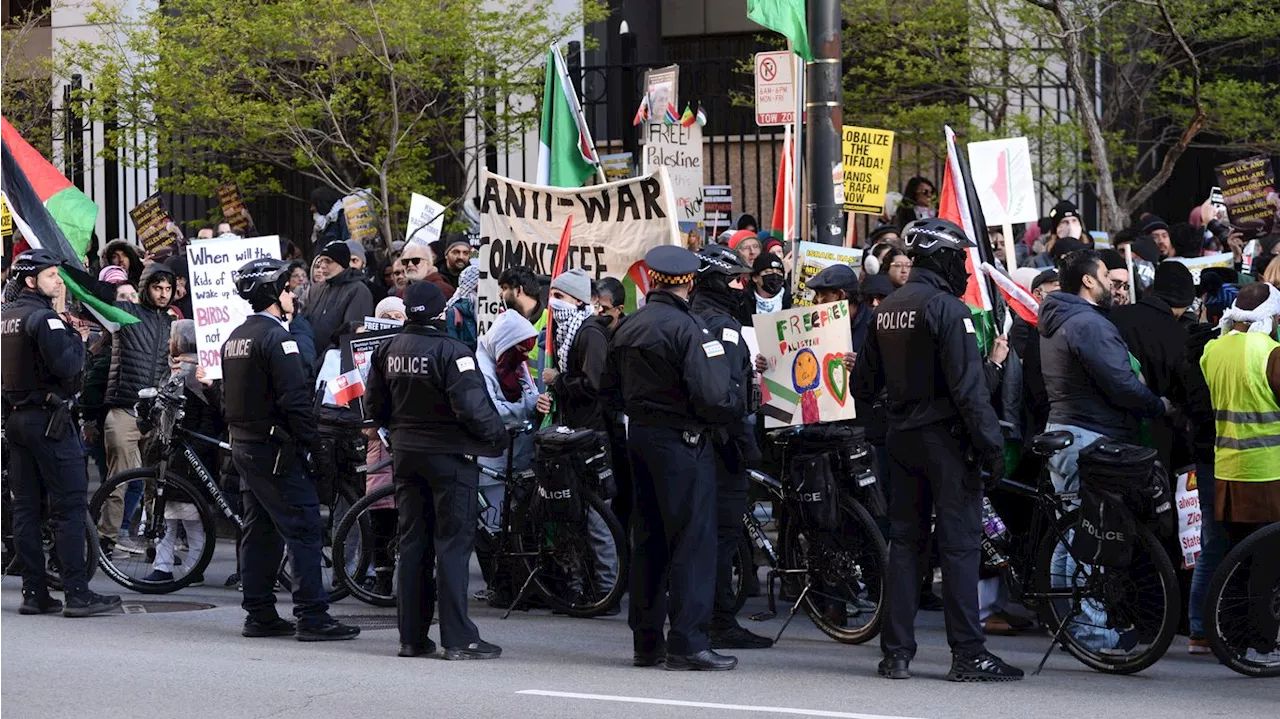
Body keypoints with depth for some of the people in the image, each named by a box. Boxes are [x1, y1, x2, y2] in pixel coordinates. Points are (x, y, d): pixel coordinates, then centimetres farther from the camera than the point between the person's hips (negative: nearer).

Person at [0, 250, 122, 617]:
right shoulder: (43, 318, -15)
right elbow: (67, 366, -24)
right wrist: (77, 337, -5)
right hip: (48, 418, -9)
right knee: (69, 506, -7)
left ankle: (34, 592, 9)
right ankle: (76, 593, -10)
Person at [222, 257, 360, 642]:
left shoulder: (234, 339, 14)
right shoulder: (276, 337, -16)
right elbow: (295, 399, -21)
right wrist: (315, 444, -16)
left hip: (243, 447, 10)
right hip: (274, 448, -10)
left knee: (259, 531, 13)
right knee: (304, 529, -8)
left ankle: (259, 614, 14)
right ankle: (312, 617, -10)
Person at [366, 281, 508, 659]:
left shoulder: (389, 350, 4)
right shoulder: (450, 351, -18)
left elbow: (375, 407, 12)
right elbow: (472, 408, -23)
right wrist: (497, 438, -7)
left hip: (405, 454, 6)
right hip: (448, 457, -6)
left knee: (412, 543, 11)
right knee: (453, 544, -3)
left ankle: (411, 636, 13)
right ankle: (458, 639, -5)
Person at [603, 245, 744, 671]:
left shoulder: (627, 328, 8)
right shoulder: (687, 329, -16)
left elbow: (611, 387, 16)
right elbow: (713, 397, -22)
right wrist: (739, 401, -3)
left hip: (640, 437, 8)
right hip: (682, 440, -8)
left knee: (648, 540, 13)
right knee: (692, 540, -4)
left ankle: (646, 641, 17)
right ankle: (688, 644, -6)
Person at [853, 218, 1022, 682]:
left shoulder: (886, 309, 10)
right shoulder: (946, 308, -14)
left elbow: (865, 382, 16)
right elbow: (968, 385, -19)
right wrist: (991, 444, -17)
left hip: (901, 436, 8)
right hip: (944, 435, -7)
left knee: (904, 540, 10)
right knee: (959, 544, -5)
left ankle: (896, 653, 10)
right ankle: (968, 656, -5)